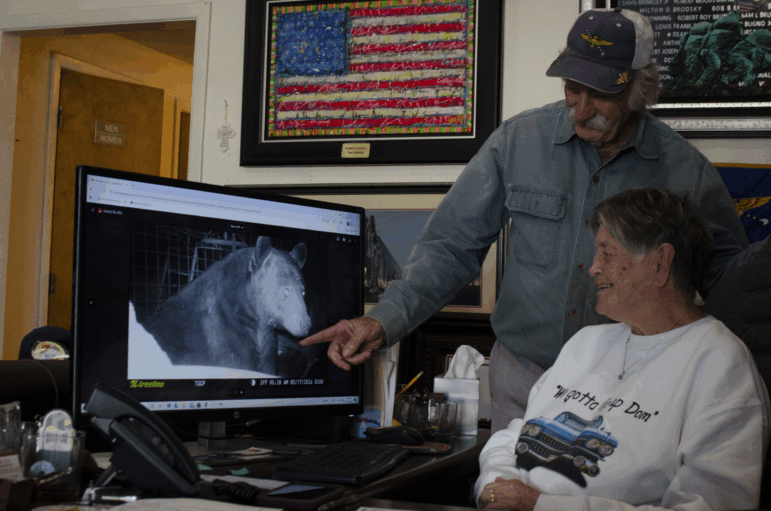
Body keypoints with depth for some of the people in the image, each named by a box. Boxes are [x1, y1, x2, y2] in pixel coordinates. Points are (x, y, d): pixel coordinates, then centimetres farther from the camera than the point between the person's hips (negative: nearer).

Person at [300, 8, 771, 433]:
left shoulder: (684, 169, -5)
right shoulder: (519, 141, -3)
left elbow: (722, 272, 6)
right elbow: (450, 248, -1)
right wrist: (385, 320, -13)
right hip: (523, 378, 1)